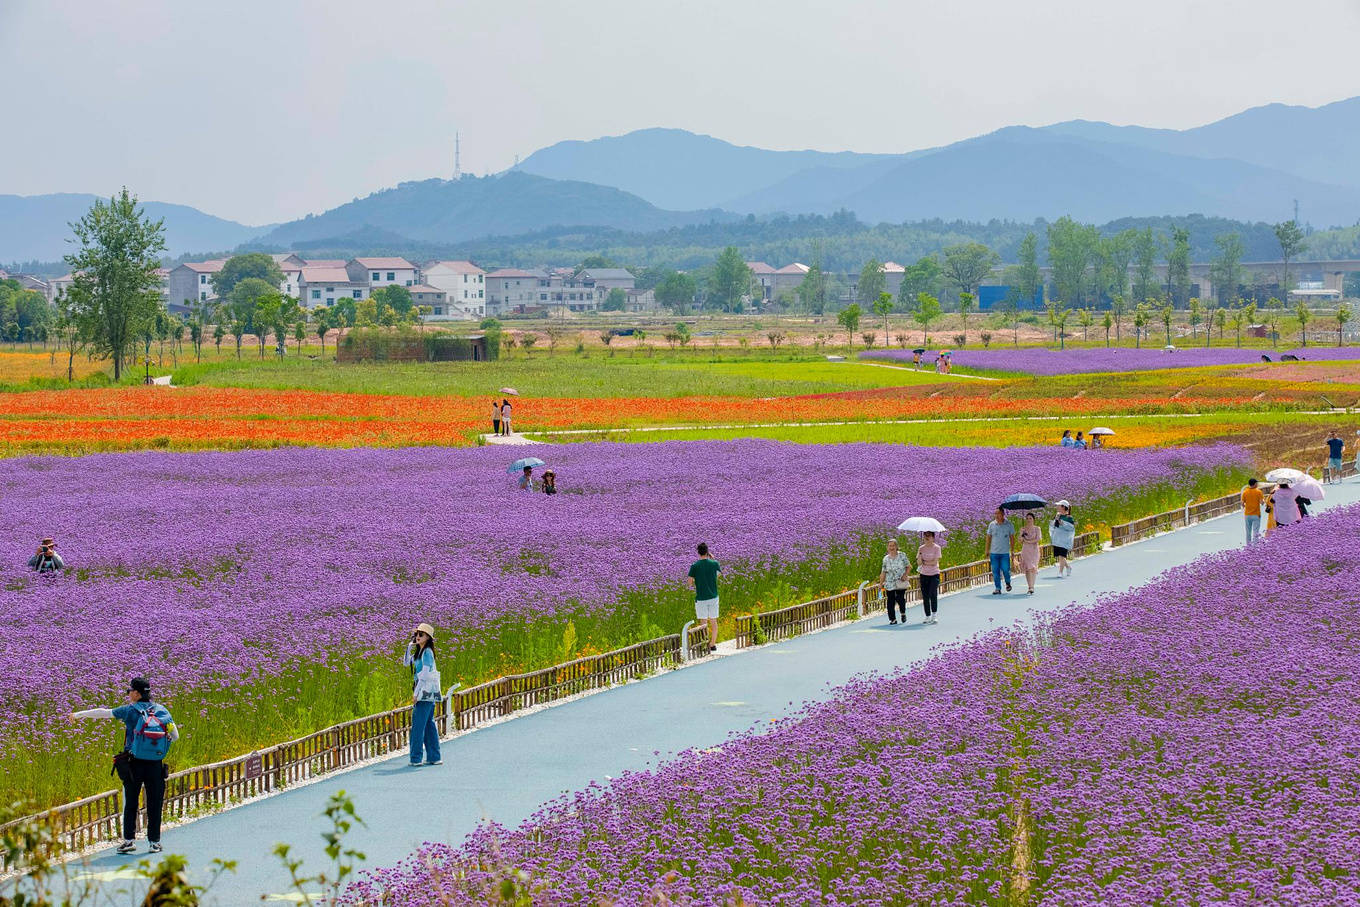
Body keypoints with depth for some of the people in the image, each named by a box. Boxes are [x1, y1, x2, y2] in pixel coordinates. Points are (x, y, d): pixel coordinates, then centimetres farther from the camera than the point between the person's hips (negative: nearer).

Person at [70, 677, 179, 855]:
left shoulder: (131, 711, -4)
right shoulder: (163, 711, 4)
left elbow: (103, 713, 5)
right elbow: (175, 736, 10)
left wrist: (79, 714, 17)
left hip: (135, 764, -2)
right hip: (156, 765, 2)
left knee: (130, 803, 7)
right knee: (154, 805, 7)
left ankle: (129, 839, 3)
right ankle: (154, 841, 8)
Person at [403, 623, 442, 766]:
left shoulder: (427, 652, -12)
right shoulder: (418, 652, 15)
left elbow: (425, 674, -18)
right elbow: (406, 663, 22)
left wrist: (417, 693, -19)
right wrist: (410, 646, 10)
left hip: (426, 691, -9)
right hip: (423, 692, 9)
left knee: (418, 724, -9)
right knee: (428, 725, 10)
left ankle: (415, 758, -8)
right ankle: (434, 757, 12)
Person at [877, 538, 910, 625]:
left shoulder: (902, 556, 3)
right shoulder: (886, 559, 9)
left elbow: (908, 566, 9)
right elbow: (883, 572, 13)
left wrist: (905, 574, -8)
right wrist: (880, 583, 10)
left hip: (900, 582, -3)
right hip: (889, 584, 3)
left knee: (900, 598, -16)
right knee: (890, 601, -2)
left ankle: (903, 613, 11)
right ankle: (892, 619, 7)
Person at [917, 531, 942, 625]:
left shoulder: (936, 548, -2)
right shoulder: (921, 548, 7)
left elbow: (935, 562, -10)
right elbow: (919, 563, -1)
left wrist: (924, 562, -6)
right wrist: (920, 553, -15)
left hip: (934, 574, -4)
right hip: (924, 575, 4)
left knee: (933, 594, -16)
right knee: (925, 597, 2)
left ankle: (934, 616, -6)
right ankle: (928, 617, 11)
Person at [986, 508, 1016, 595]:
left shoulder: (1009, 525, 1)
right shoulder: (992, 525, 4)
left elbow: (1012, 538, 5)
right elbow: (988, 538, 10)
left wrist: (1012, 551, 1)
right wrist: (987, 551, 7)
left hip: (1005, 552, -2)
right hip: (994, 552, 2)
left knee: (1006, 570, -6)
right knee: (995, 571, 0)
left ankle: (1008, 583, 22)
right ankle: (998, 588, 8)